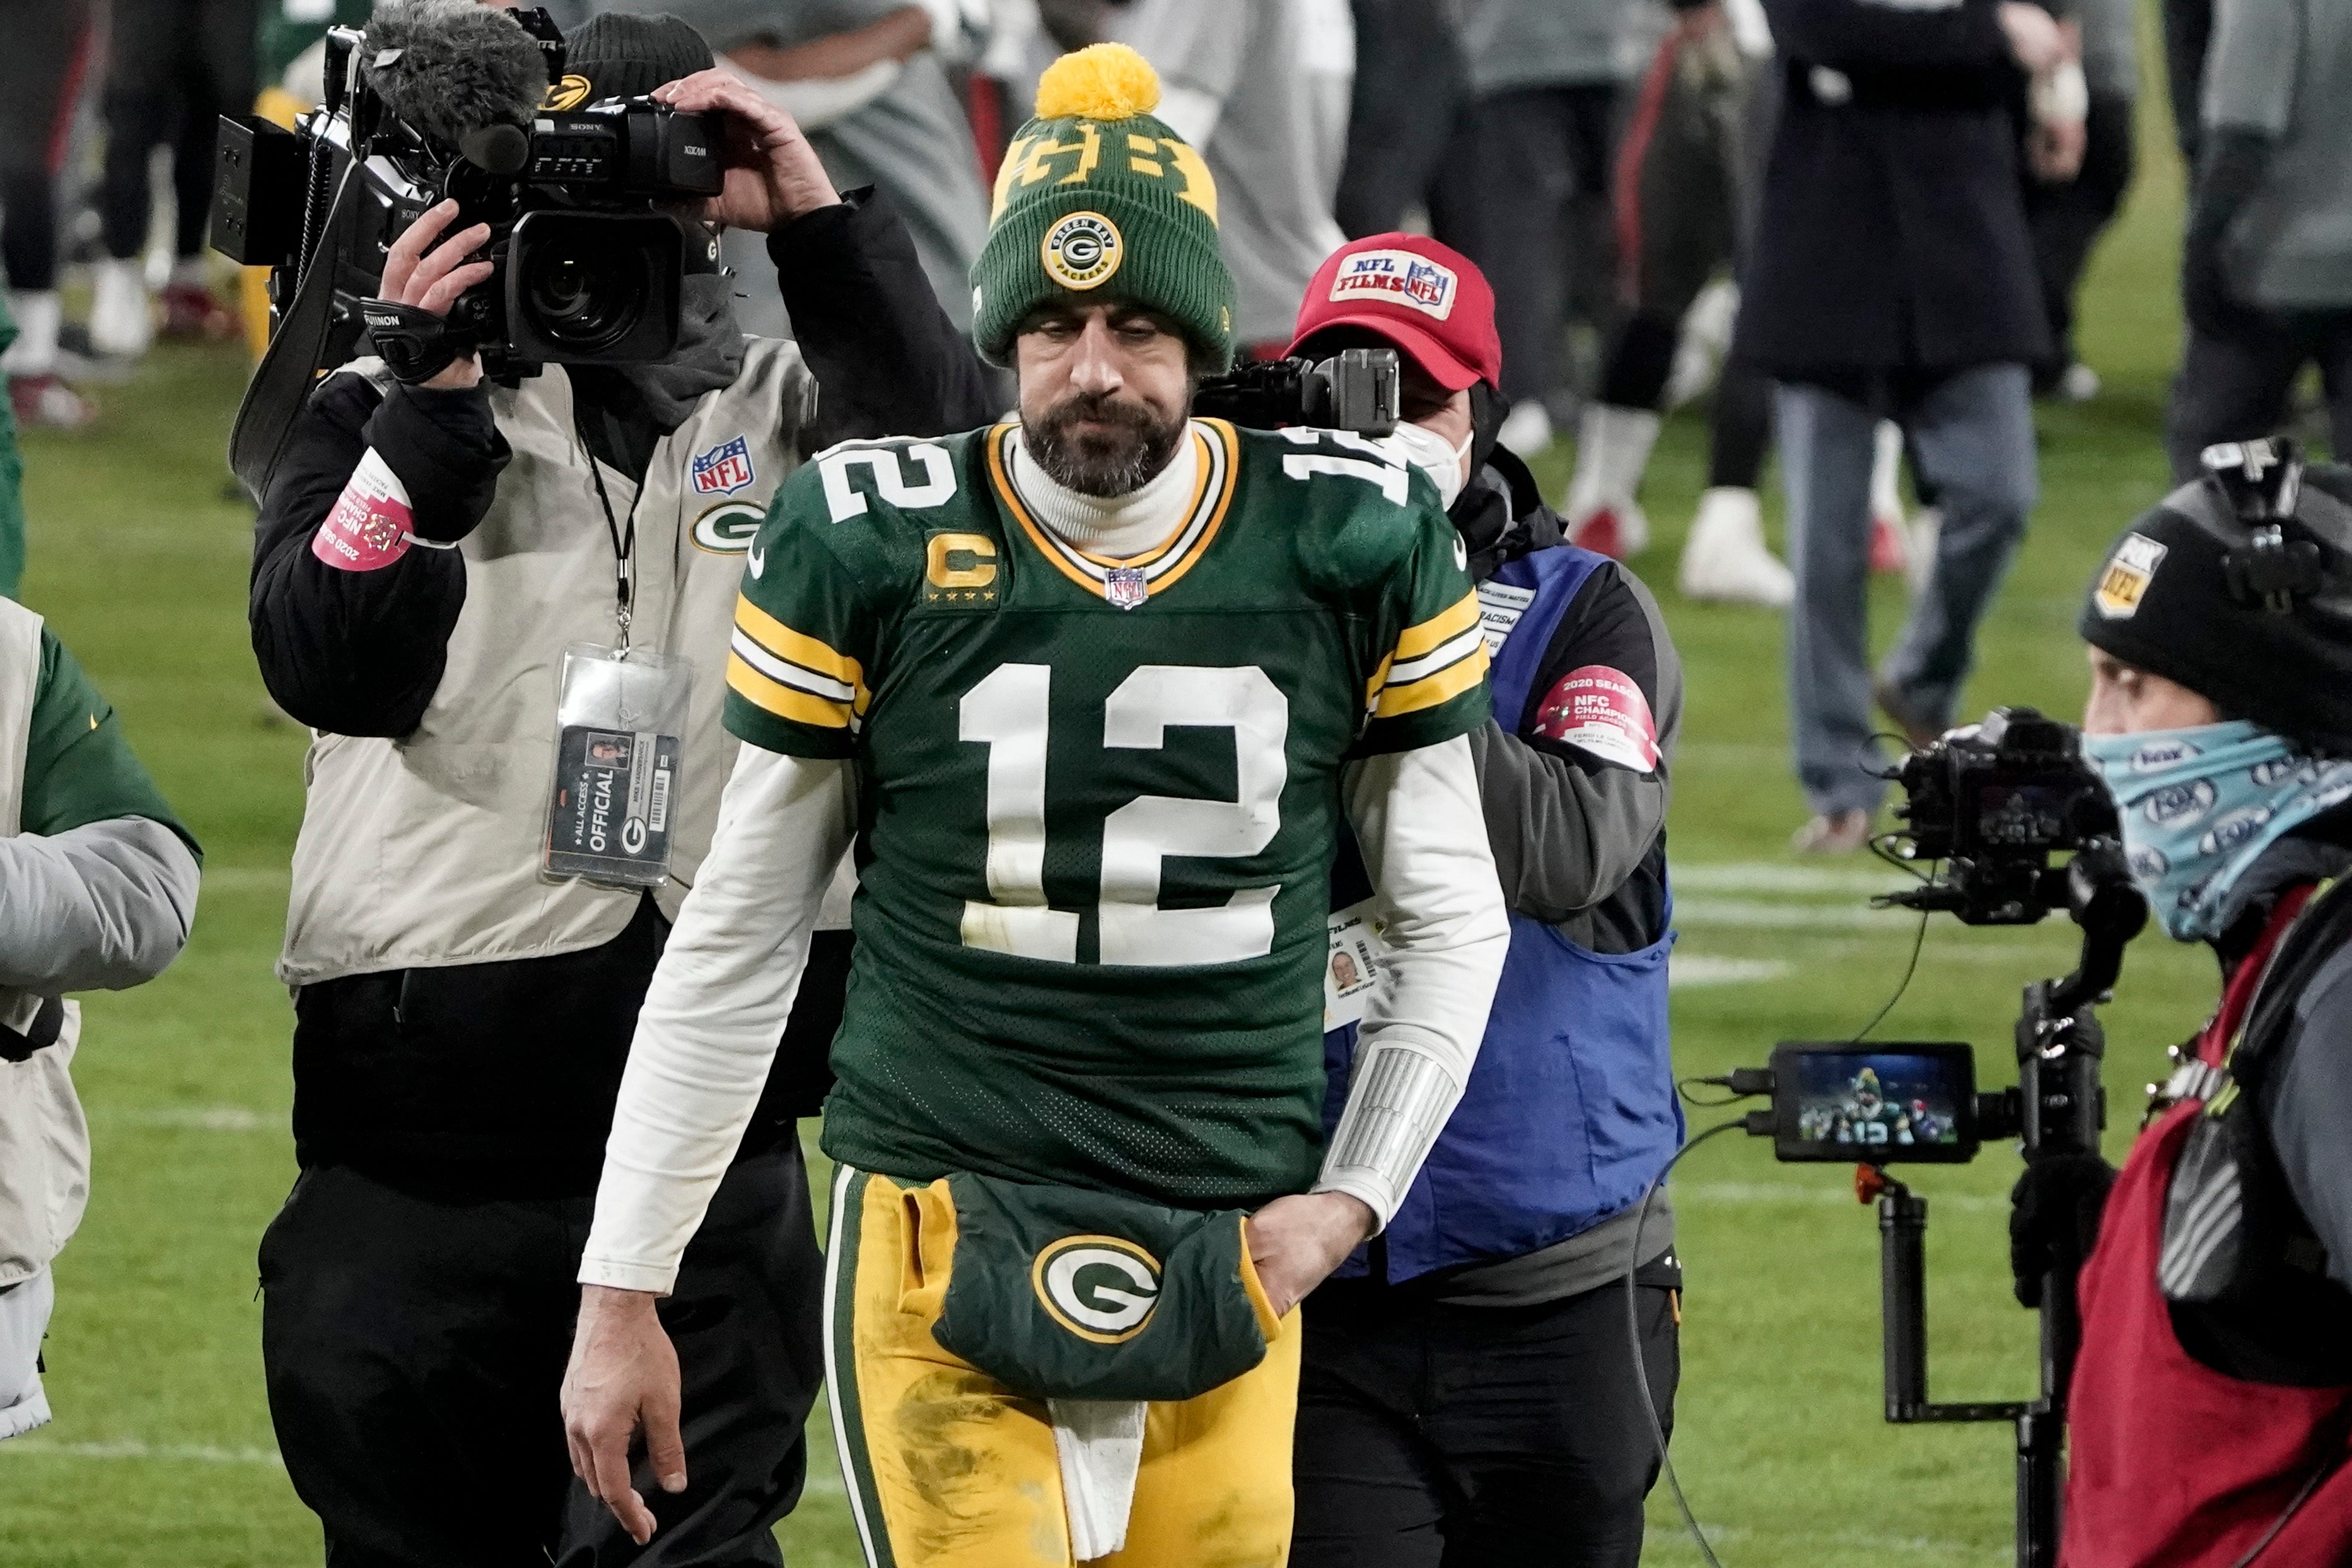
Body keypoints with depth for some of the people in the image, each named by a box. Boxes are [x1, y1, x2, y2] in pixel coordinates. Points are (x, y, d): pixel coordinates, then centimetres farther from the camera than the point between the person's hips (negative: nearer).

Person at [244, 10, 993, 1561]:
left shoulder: (785, 413, 11)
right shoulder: (385, 413, 7)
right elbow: (331, 666, -9)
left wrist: (824, 221, -15)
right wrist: (437, 402, -17)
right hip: (423, 1136, 0)